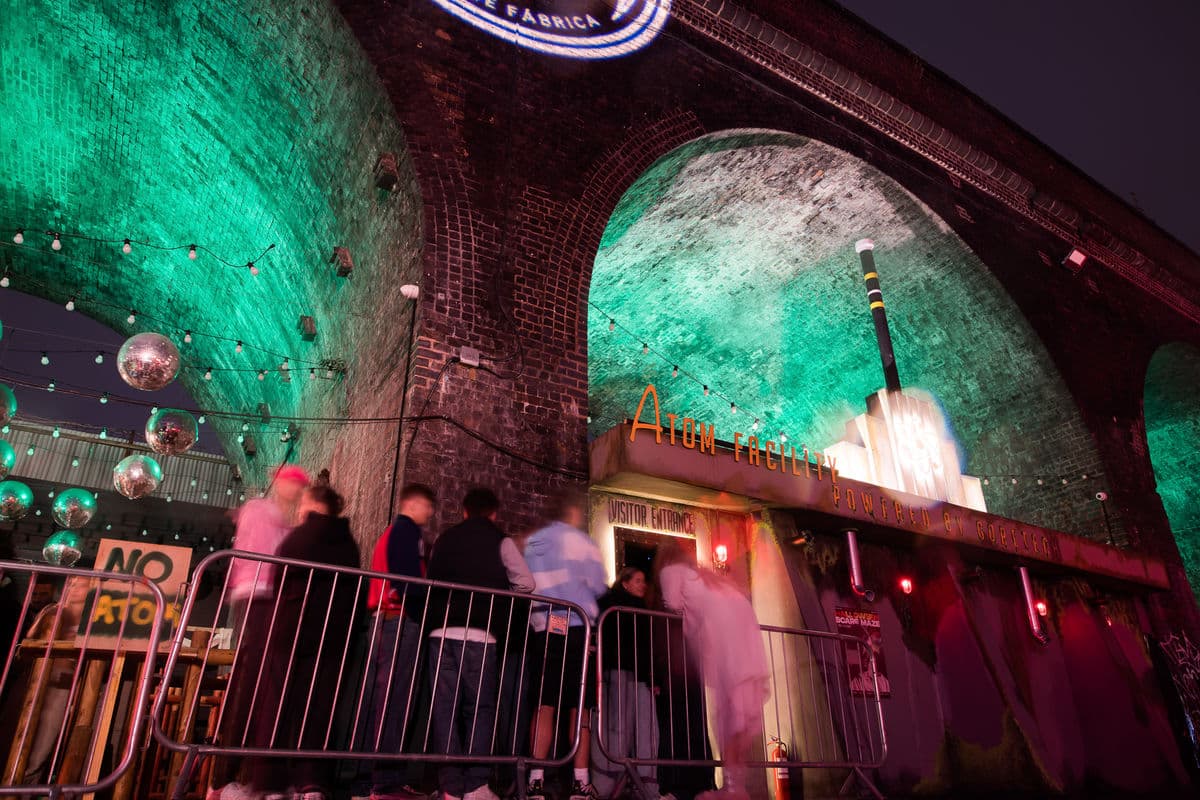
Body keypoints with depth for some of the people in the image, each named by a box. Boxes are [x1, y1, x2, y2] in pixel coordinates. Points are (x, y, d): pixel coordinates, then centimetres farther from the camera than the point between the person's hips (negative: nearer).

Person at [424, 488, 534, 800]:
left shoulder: (444, 538, 17)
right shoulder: (499, 541, 6)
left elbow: (430, 580, 18)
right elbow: (526, 583, 1)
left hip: (441, 630, 3)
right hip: (478, 633, -3)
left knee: (445, 708, 4)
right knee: (480, 708, 4)